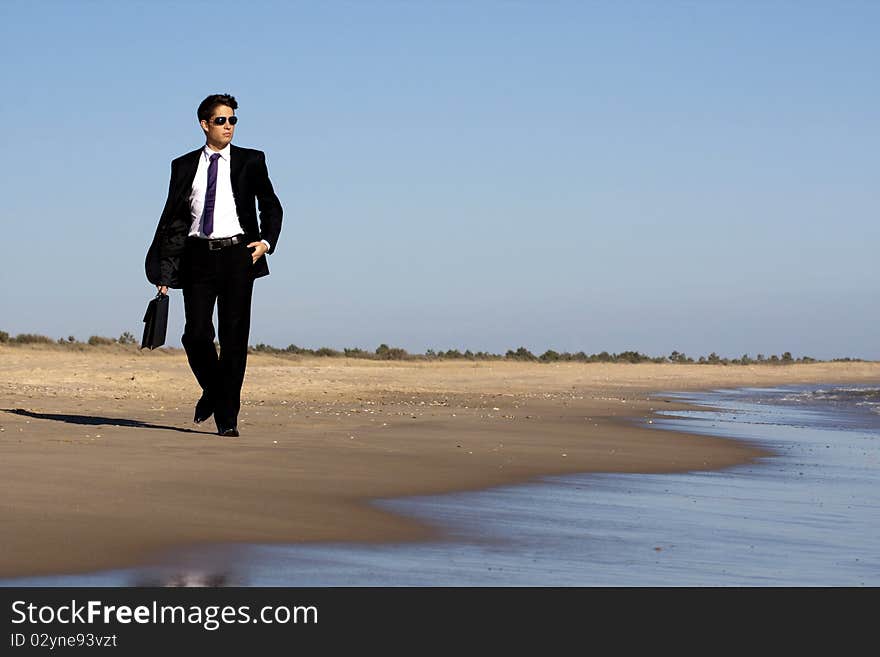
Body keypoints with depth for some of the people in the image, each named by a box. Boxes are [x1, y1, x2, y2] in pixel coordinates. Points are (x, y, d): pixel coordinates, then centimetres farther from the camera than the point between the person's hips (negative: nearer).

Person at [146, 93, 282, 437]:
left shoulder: (251, 161, 9)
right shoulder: (184, 166, 12)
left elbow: (270, 206, 11)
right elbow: (173, 218, 12)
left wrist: (267, 241, -8)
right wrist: (164, 269, 7)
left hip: (237, 254, -1)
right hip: (198, 255, 1)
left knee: (233, 337, -2)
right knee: (196, 334, -7)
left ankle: (227, 417, 3)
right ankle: (212, 391, 23)